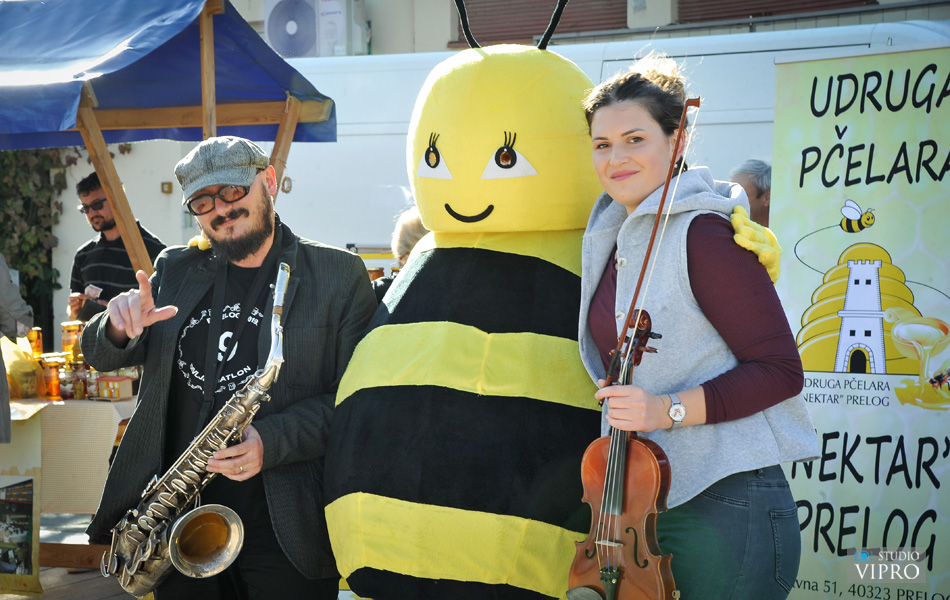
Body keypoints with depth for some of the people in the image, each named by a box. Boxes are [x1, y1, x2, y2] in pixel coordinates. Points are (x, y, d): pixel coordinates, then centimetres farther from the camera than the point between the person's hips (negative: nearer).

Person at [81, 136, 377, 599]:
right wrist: (120, 327, -13)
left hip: (285, 531, -4)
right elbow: (101, 356, 11)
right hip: (178, 524, 4)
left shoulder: (339, 275, -3)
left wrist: (272, 441, -23)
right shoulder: (176, 270, 11)